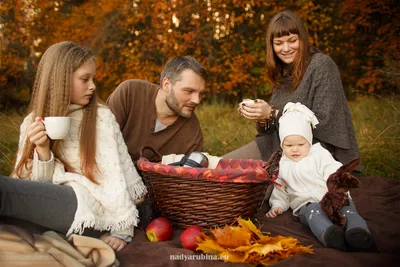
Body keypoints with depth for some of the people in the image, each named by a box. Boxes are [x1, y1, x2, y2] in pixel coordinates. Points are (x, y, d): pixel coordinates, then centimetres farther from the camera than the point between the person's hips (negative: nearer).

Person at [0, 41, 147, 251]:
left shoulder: (101, 117, 8)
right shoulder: (32, 123, 15)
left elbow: (116, 172, 3)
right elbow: (38, 188, 9)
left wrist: (122, 230, -5)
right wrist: (43, 151, -9)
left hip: (86, 207, -3)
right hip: (49, 208, 4)